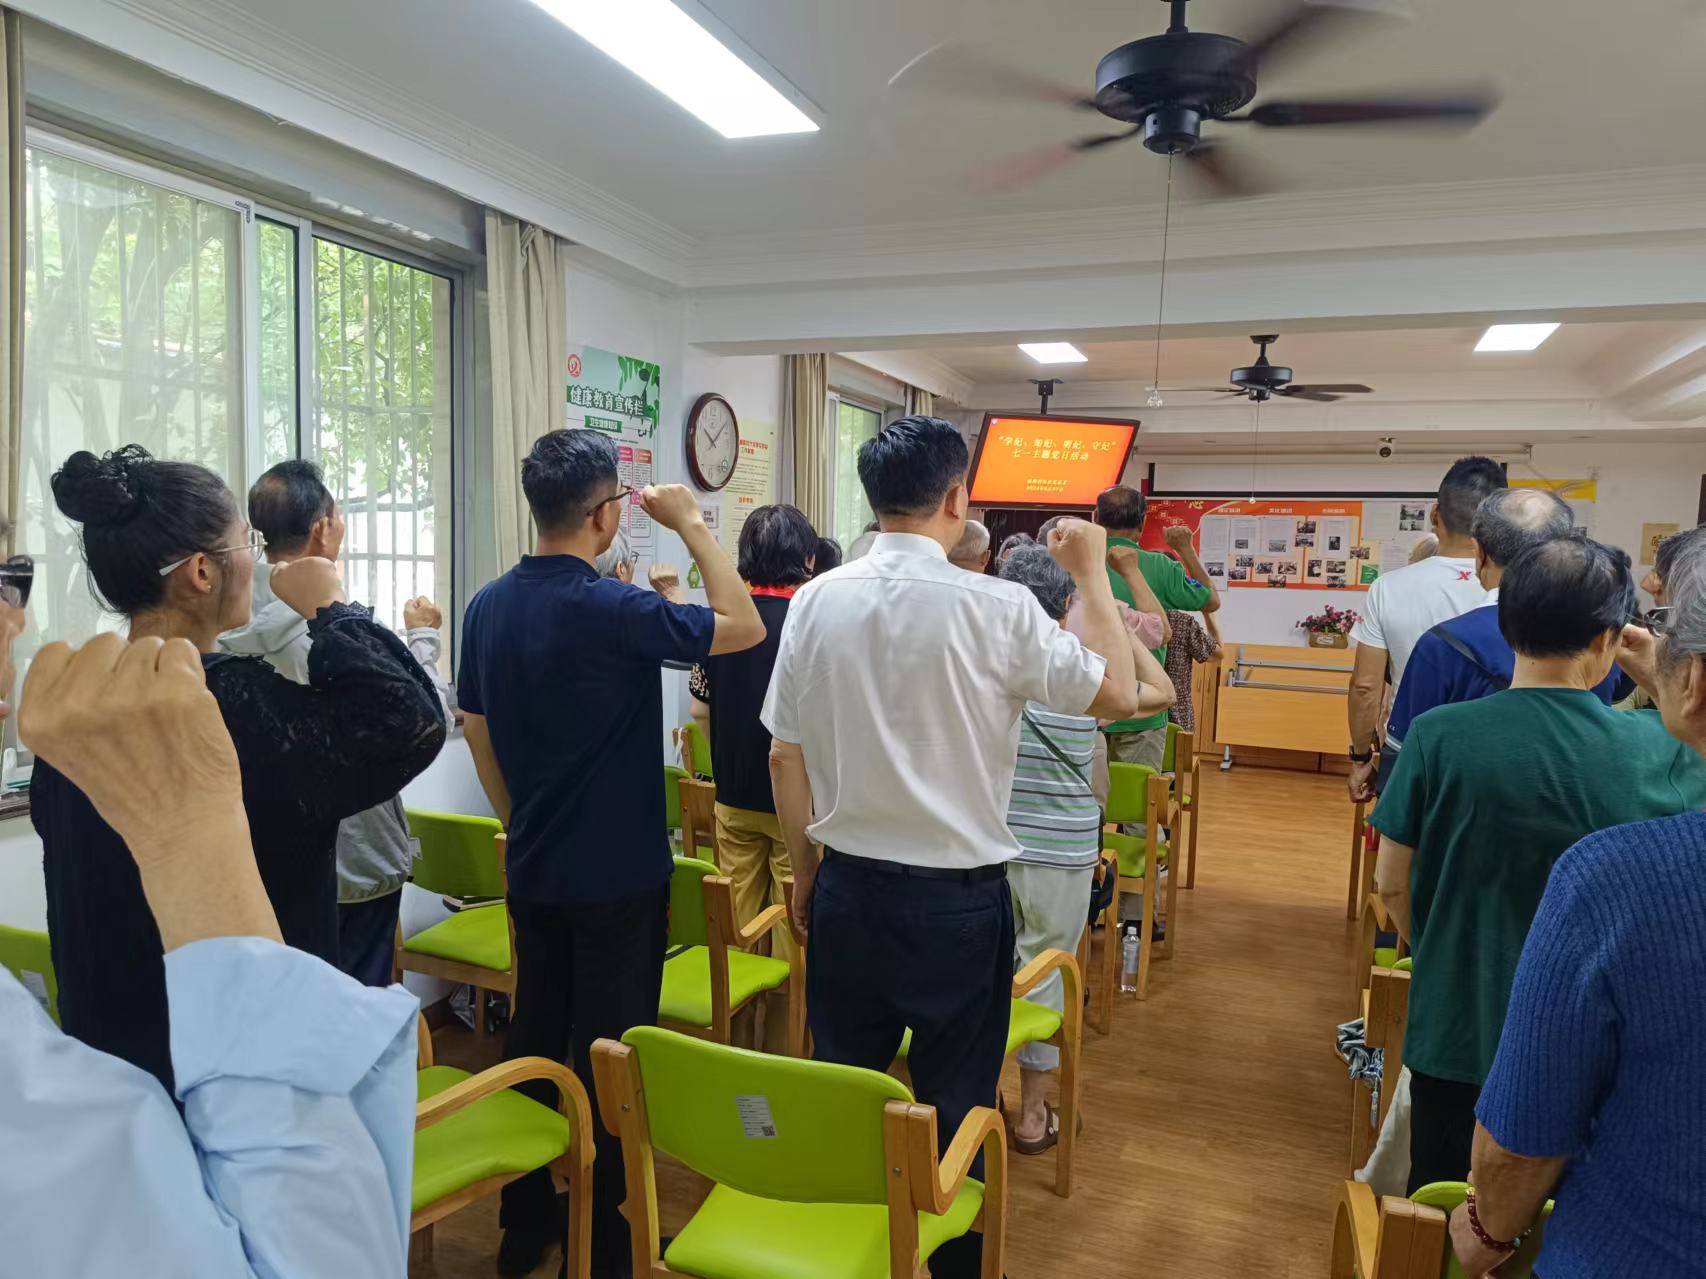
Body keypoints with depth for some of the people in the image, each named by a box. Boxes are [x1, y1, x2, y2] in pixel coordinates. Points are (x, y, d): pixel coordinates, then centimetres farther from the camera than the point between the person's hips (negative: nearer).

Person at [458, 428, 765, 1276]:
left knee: (534, 1039, 17)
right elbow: (745, 629, -13)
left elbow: (475, 730, 10)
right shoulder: (611, 609, -22)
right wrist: (692, 524, -7)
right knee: (609, 1055, 6)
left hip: (532, 872, 7)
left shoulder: (487, 606, 1)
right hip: (616, 875, -7)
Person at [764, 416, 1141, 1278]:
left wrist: (805, 873, 13)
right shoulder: (996, 608, -15)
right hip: (959, 898, -3)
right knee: (953, 1107, 13)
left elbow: (785, 757, 1)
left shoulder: (816, 602, -5)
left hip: (847, 890, 4)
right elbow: (1118, 694, -4)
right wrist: (1092, 573, 5)